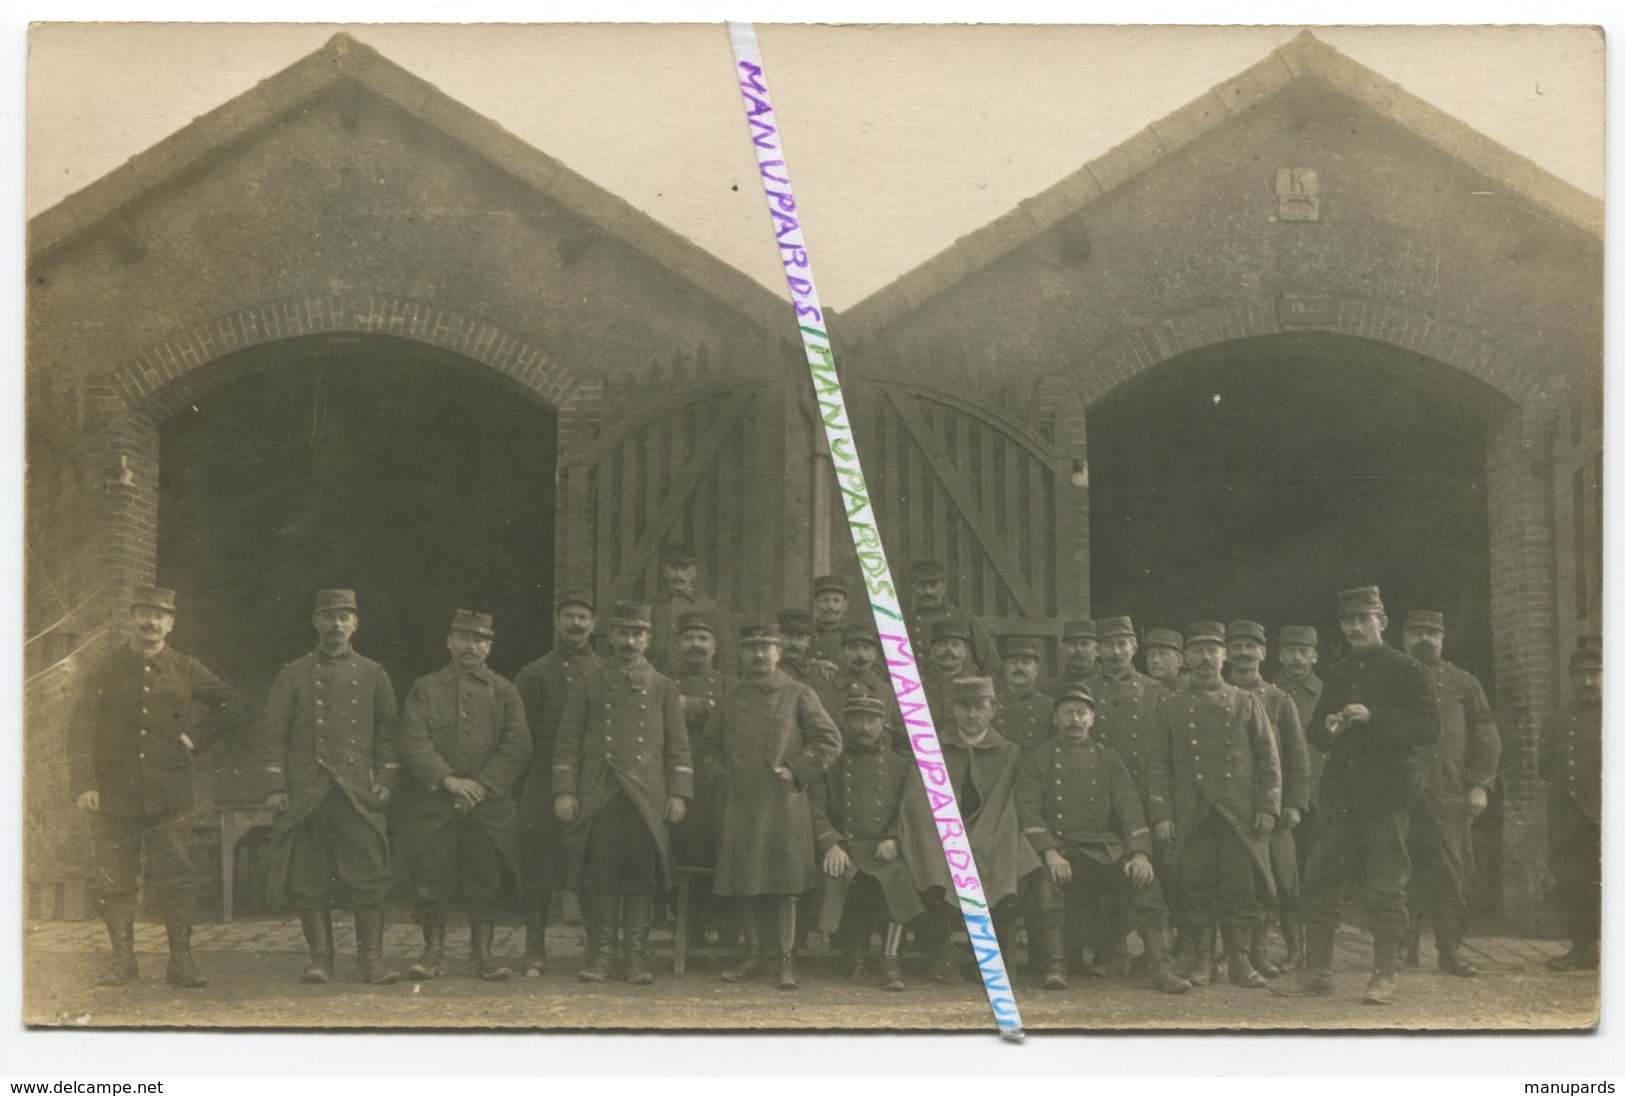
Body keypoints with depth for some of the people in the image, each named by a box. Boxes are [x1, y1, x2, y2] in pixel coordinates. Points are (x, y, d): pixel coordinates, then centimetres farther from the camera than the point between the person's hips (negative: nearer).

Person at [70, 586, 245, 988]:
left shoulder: (186, 670, 7)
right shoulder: (100, 669, 4)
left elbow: (231, 708, 16)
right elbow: (81, 729, 0)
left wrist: (196, 739, 5)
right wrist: (84, 784, -9)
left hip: (170, 796, 0)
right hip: (112, 795, 0)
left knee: (176, 878, -2)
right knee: (113, 880, 3)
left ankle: (181, 959, 5)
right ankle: (122, 958, 15)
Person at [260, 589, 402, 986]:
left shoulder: (373, 675, 11)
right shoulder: (293, 675, 8)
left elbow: (388, 730, 13)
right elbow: (273, 733, 5)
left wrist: (387, 781, 3)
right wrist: (275, 787, -3)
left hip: (360, 792, 0)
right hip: (306, 794, 0)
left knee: (369, 877, -5)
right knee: (309, 879, 1)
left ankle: (371, 959, 1)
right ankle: (320, 957, 11)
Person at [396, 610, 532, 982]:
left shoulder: (504, 692, 10)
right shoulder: (424, 689, 8)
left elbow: (518, 746, 0)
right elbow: (414, 742, -3)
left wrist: (482, 784, -11)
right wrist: (448, 780, -15)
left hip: (489, 807, 1)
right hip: (433, 807, -1)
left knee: (487, 881, 1)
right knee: (431, 882, 0)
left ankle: (483, 953, 11)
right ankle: (434, 952, 10)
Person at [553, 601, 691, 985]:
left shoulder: (663, 687, 11)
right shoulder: (589, 684, 9)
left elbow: (677, 745, 10)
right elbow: (568, 741, 6)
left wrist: (678, 794, 1)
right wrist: (564, 791, -2)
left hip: (647, 797, 0)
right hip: (597, 796, 0)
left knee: (641, 878, 0)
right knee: (599, 878, 0)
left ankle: (637, 957, 6)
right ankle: (600, 955, 6)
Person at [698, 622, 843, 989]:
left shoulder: (798, 694, 3)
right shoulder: (730, 695, 13)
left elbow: (830, 740, 0)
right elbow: (709, 744, 21)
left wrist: (795, 770, -6)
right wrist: (720, 776, 6)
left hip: (783, 805, -3)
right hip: (739, 804, 4)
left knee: (784, 888, -2)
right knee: (743, 885, 6)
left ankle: (787, 962, 3)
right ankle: (750, 956, 16)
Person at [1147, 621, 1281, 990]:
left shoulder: (1246, 703, 9)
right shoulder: (1171, 708, 9)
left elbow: (1268, 759, 8)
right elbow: (1157, 765, 6)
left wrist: (1267, 807, -1)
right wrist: (1161, 814, -2)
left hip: (1240, 814, 0)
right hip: (1191, 816, 0)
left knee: (1241, 887, -1)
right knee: (1195, 887, -1)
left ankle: (1240, 959, 7)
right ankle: (1201, 959, 9)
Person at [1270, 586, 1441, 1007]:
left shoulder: (1406, 669, -1)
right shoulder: (1339, 673, 17)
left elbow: (1429, 728, -10)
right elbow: (1315, 731, 21)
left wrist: (1373, 717, -19)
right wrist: (1327, 727, -3)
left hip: (1387, 797, -5)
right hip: (1340, 795, 6)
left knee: (1385, 888, -3)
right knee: (1320, 882, 4)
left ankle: (1383, 977, 6)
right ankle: (1316, 972, 12)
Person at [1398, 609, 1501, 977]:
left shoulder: (1463, 683, 14)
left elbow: (1486, 736, 10)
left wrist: (1480, 785, -1)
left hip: (1451, 795, 0)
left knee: (1453, 875, -3)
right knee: (1404, 874, -1)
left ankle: (1451, 951, 3)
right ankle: (1405, 948, 8)